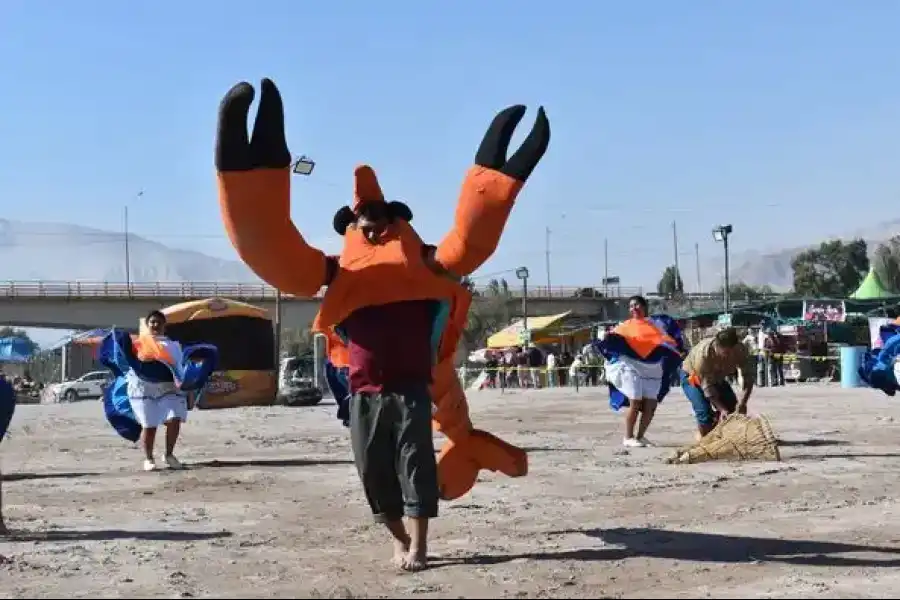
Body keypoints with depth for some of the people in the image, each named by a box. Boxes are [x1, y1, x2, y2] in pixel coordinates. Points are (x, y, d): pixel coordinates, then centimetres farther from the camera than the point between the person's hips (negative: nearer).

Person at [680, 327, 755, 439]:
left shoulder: (741, 350, -30)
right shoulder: (703, 353, -41)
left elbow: (748, 377, -24)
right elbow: (707, 386, -34)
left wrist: (742, 403, -36)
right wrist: (721, 409, -37)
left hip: (717, 377, 5)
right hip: (692, 376, -5)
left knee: (733, 408, -6)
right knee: (705, 412, -22)